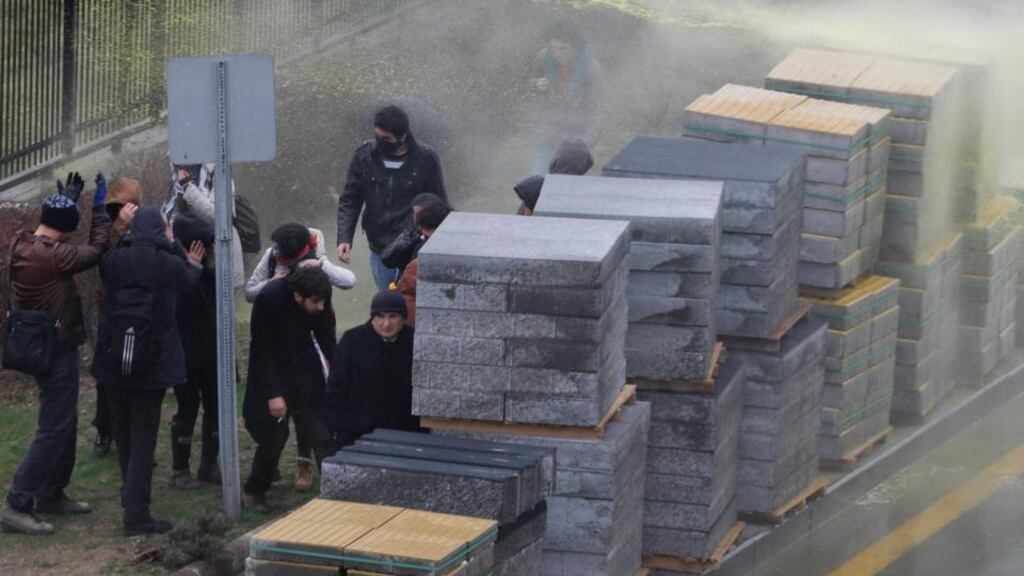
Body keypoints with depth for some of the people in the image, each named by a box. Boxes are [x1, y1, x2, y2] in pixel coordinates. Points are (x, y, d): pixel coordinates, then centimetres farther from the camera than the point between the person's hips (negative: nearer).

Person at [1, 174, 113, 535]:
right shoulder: (51, 256, -25)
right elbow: (97, 249, -16)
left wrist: (67, 200, 23)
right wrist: (99, 207, -5)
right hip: (57, 351, -10)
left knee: (65, 424, 20)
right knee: (54, 430, -7)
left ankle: (52, 494, 29)